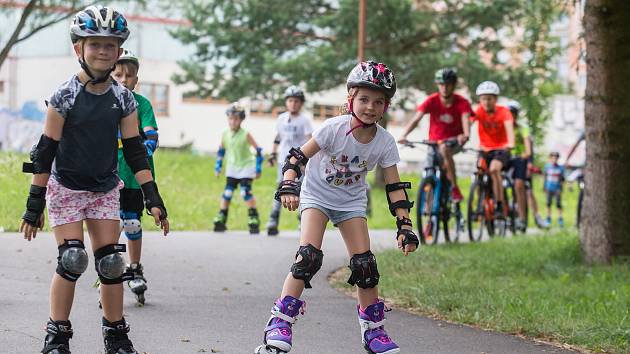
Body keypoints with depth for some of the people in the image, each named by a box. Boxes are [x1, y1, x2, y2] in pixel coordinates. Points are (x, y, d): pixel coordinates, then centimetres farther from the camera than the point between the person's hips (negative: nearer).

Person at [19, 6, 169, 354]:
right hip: (66, 188, -3)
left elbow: (135, 150, 3)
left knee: (111, 262, 1)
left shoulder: (123, 98, -2)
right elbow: (46, 151, -10)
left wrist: (152, 198, -3)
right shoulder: (66, 95, -13)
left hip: (105, 190, 4)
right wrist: (34, 204, -11)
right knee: (72, 259, -11)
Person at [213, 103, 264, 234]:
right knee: (227, 193, 0)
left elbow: (258, 150, -11)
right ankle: (220, 220, 8)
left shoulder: (245, 135, -17)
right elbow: (221, 149, 13)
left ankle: (254, 219, -7)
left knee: (246, 192, -16)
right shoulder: (225, 134, -5)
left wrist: (258, 168, -11)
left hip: (246, 166, -4)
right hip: (232, 167, 4)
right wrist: (218, 165, 10)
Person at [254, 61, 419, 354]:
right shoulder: (334, 128, -23)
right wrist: (288, 186, -34)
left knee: (365, 265, -5)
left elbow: (395, 188, -9)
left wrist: (404, 226, -15)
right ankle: (280, 323, -19)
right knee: (308, 257, -22)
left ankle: (373, 330, 11)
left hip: (350, 203, 3)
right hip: (317, 195, -3)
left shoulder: (385, 142, -13)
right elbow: (298, 157, -18)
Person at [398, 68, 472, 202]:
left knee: (444, 149, -37)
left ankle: (454, 188, -29)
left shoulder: (462, 102, -15)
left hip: (453, 140, -2)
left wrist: (466, 135, -56)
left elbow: (466, 119, -32)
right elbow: (416, 118, -24)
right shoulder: (432, 101, -14)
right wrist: (404, 135, -42)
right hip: (434, 141, 2)